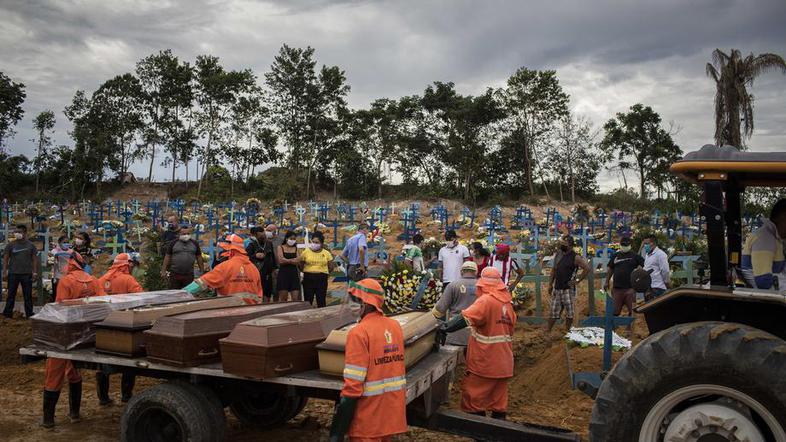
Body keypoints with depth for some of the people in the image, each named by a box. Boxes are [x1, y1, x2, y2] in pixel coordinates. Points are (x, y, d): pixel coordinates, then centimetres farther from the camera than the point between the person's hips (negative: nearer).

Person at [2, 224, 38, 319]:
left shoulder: (30, 245, 4)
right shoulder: (11, 245, 3)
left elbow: (34, 259, 6)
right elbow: (5, 258, 5)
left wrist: (35, 272, -1)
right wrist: (5, 270, -4)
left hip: (27, 274, 0)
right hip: (13, 273, 0)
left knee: (28, 295, 6)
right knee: (11, 294, 6)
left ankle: (29, 314, 12)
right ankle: (7, 313, 13)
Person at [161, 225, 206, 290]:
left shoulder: (195, 244, 8)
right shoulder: (173, 243, 4)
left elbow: (199, 258, 12)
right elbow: (167, 257, 5)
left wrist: (202, 271, 10)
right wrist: (163, 270, 1)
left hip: (189, 275, 1)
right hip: (175, 274, -1)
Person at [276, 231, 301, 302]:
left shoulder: (295, 249, 14)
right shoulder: (280, 248, 4)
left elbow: (298, 261, 1)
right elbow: (281, 260, -10)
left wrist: (287, 260, -10)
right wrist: (292, 260, -4)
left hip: (294, 273, 3)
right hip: (283, 273, -3)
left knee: (295, 298, -2)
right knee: (283, 298, -1)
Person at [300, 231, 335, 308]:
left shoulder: (326, 253, 3)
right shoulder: (306, 252, 1)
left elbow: (331, 267, 10)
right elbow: (300, 265, 5)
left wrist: (323, 273, 4)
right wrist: (308, 272, 1)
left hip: (322, 279, 1)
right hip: (308, 278, 0)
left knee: (321, 301, 5)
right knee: (307, 301, 2)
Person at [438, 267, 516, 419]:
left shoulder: (486, 300, -17)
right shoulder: (507, 303, 8)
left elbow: (465, 318, -31)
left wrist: (445, 328, -31)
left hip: (484, 362, -7)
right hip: (504, 364, 8)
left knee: (472, 396, 4)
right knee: (498, 401, 14)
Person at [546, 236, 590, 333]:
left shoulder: (575, 257, -9)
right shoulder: (558, 254, 10)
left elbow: (587, 268, -15)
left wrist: (577, 280, -14)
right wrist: (550, 284, 12)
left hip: (568, 289, -5)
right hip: (557, 288, 6)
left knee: (569, 313, 4)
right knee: (553, 312, 9)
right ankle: (548, 331, 14)